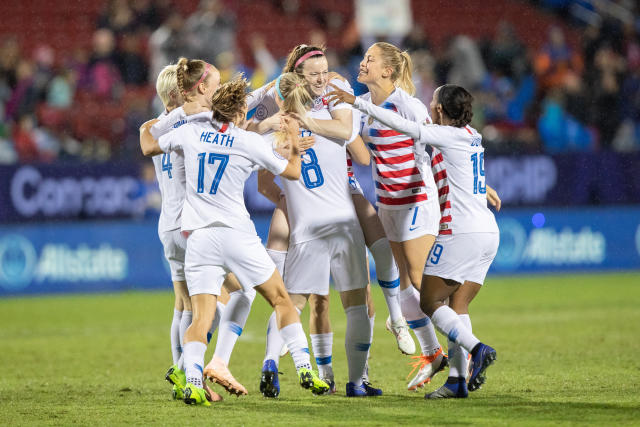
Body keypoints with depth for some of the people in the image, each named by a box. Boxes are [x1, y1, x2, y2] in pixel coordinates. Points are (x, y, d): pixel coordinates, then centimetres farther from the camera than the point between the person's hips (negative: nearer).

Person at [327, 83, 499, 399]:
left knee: (430, 302, -1)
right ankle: (458, 379, -2)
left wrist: (358, 103, -10)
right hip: (488, 232, 8)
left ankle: (477, 349, -16)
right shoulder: (471, 137, 16)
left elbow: (406, 128, -14)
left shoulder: (451, 136, -8)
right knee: (457, 305, 7)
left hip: (462, 232, -8)